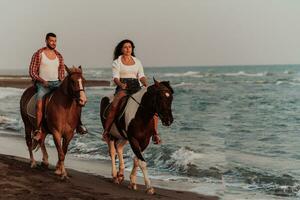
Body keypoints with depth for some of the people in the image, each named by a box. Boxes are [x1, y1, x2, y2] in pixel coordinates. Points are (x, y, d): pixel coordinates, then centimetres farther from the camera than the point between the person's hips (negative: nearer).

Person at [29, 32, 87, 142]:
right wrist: (42, 80, -16)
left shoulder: (59, 56, 14)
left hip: (57, 82, 4)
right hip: (42, 83, -4)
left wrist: (62, 81, -2)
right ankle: (38, 130, -27)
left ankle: (78, 124, -11)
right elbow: (32, 72, -2)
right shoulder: (38, 54, 1)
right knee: (39, 103, -29)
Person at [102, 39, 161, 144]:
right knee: (114, 106, -34)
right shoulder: (117, 62, 9)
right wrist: (121, 84, -25)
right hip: (122, 88, -4)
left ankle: (155, 133, -13)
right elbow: (115, 77, -3)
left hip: (136, 87, 4)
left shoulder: (137, 62, 19)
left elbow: (141, 76, 9)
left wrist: (146, 84, -13)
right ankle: (106, 132, -26)